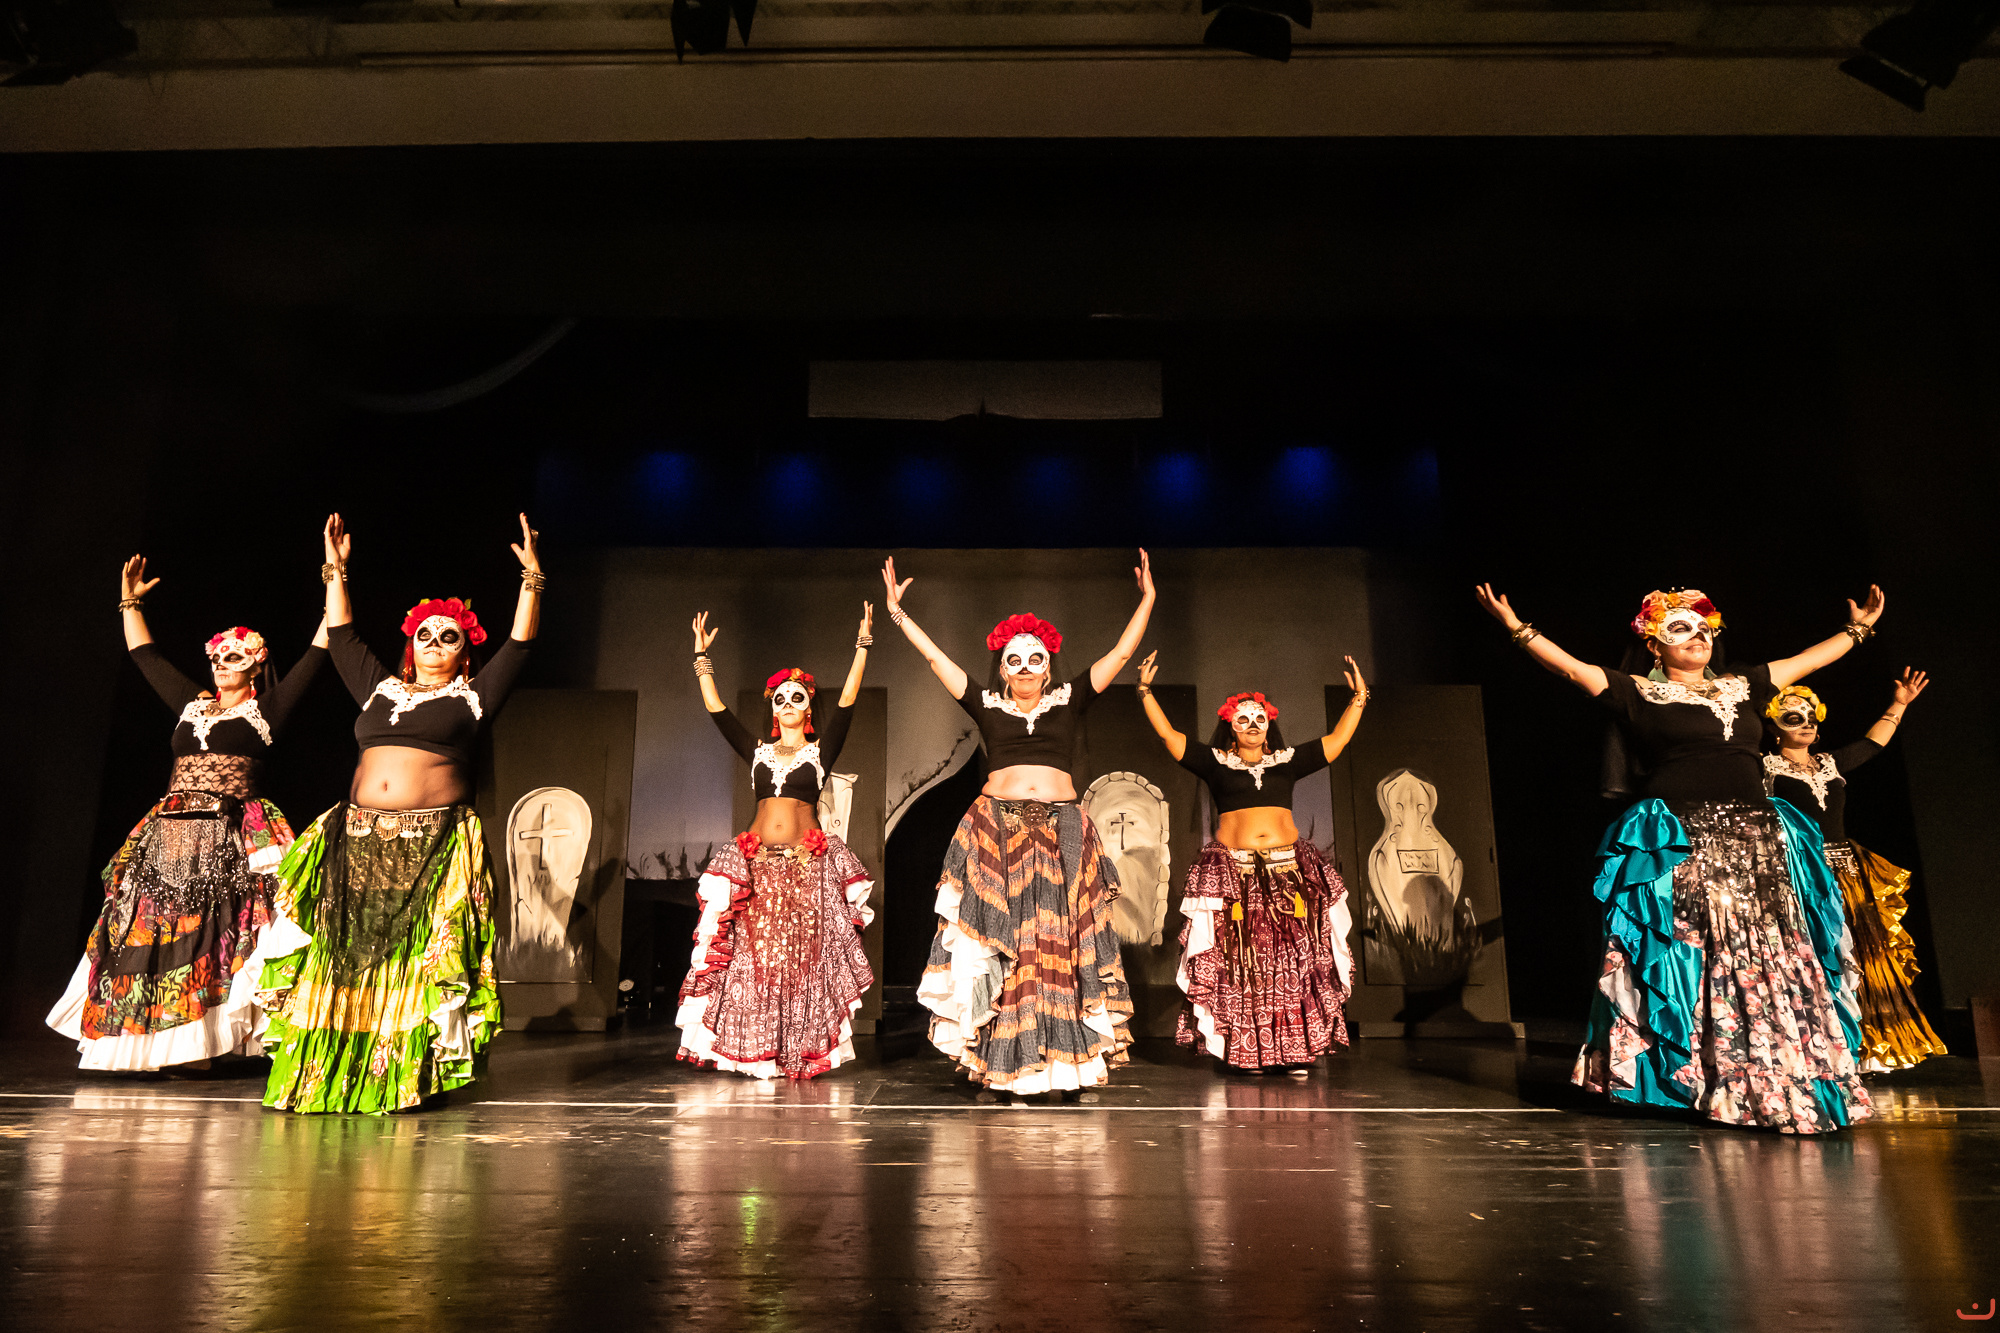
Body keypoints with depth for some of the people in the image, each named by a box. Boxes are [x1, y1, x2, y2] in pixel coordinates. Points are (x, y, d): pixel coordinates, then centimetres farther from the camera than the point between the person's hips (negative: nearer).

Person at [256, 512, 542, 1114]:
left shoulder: (472, 696, 8)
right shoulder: (380, 688, 19)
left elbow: (520, 643, 0)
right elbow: (341, 636, 25)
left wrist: (532, 579, -7)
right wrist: (335, 571, 24)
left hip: (436, 844, -4)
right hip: (360, 839, 4)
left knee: (421, 959, -6)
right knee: (349, 954, 3)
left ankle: (416, 1072, -1)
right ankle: (338, 1070, 11)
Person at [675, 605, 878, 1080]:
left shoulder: (821, 750, 6)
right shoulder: (758, 751, 13)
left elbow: (847, 701, -3)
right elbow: (716, 710, 11)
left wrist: (863, 645, -8)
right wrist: (702, 658, 10)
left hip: (808, 863, -2)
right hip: (757, 864, 2)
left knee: (804, 960, -2)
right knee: (757, 959, 1)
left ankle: (805, 1052, 6)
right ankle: (758, 1053, 10)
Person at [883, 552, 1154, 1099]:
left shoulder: (1069, 702, 13)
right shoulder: (987, 706, 13)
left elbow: (1121, 653, 13)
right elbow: (935, 657, 13)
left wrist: (1148, 599, 13)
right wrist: (898, 612, 13)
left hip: (1061, 832, 0)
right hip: (997, 830, 0)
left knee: (1063, 947, -3)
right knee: (997, 948, -3)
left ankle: (1069, 1064, 2)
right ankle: (996, 1068, 1)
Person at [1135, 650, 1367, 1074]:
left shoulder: (1287, 761, 16)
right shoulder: (1215, 762, 10)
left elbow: (1336, 741, 19)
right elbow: (1168, 735, 5)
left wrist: (1359, 699, 16)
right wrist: (1146, 692, 0)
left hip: (1289, 870, 2)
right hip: (1233, 872, -2)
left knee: (1293, 961, -3)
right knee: (1242, 965, -6)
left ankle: (1295, 1051, 2)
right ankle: (1248, 1051, 1)